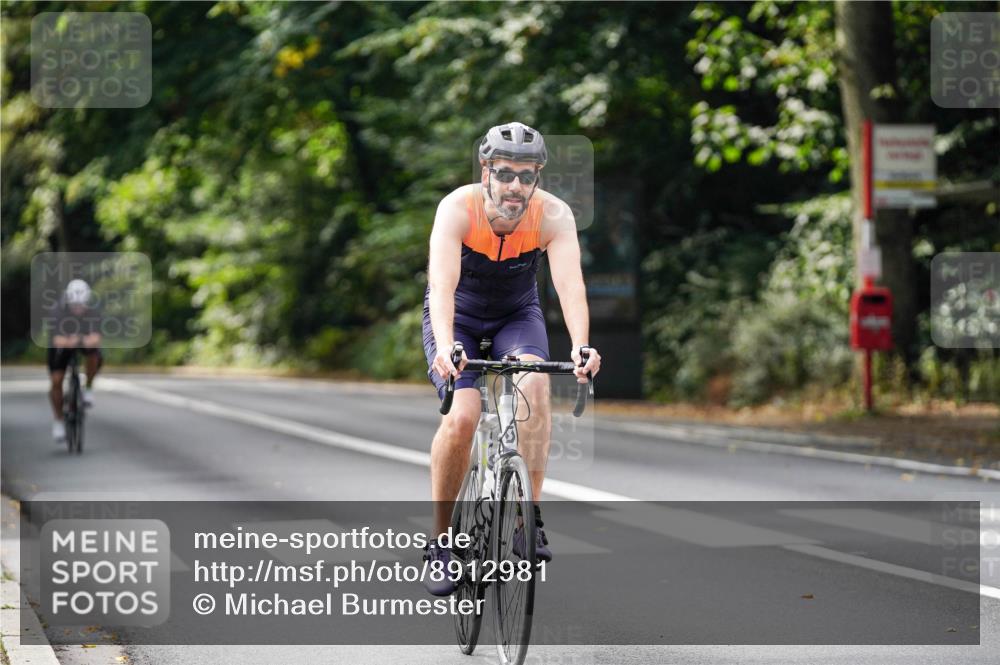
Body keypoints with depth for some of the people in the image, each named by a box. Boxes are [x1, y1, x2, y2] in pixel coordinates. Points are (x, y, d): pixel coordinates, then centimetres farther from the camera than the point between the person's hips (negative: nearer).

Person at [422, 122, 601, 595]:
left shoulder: (554, 215, -25)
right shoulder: (457, 209, -29)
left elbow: (570, 284, -38)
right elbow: (442, 284, -41)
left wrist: (581, 346, -55)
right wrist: (445, 346, -58)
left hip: (517, 315, 1)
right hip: (458, 316, -1)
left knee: (534, 384, -30)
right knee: (462, 417, -23)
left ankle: (529, 514, -23)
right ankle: (439, 540, -5)